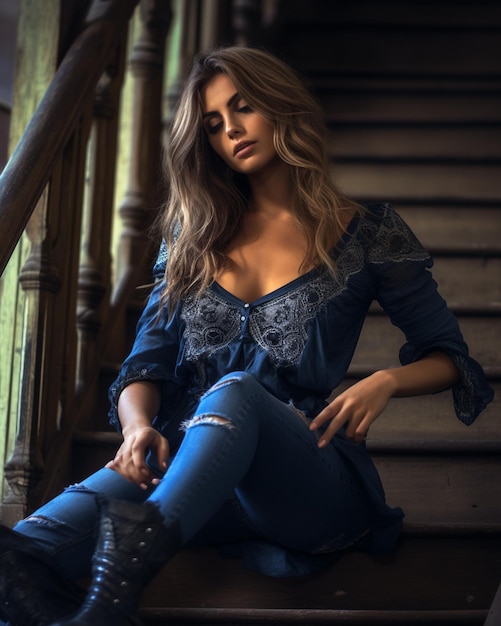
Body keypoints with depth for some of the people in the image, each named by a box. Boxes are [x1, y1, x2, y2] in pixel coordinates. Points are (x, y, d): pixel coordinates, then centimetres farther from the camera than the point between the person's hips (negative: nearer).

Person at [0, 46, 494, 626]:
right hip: (180, 465, 3)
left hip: (314, 482, -3)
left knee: (236, 391, -37)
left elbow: (448, 357, 14)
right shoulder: (193, 237, 19)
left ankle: (131, 557, -62)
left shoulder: (368, 234, 10)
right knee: (111, 487, -33)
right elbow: (147, 360, 12)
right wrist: (139, 426, -12)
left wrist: (386, 381, -9)